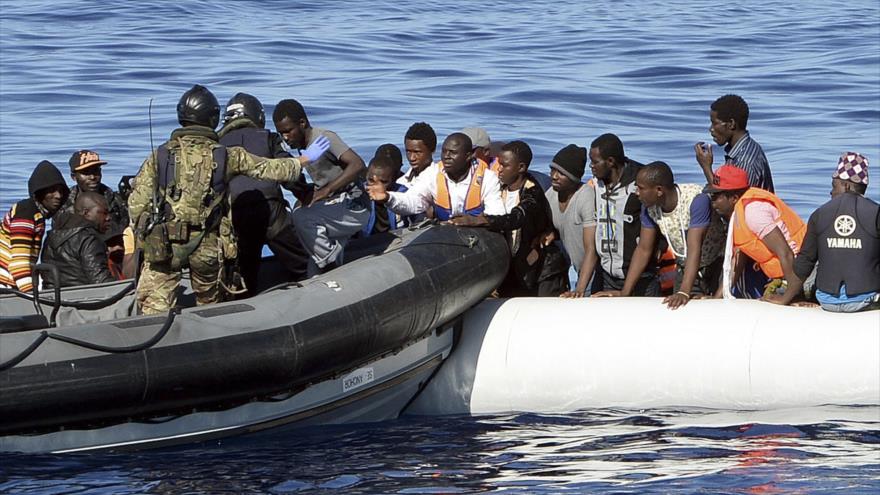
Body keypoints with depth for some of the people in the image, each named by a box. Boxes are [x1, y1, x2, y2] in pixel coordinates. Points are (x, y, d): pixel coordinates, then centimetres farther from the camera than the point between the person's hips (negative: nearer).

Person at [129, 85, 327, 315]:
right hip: (208, 246, 1)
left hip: (164, 245, -1)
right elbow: (272, 169, 7)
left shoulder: (160, 155, 0)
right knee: (210, 306, 21)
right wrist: (305, 159, 24)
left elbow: (137, 204, -2)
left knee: (155, 307, -1)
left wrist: (145, 235, 14)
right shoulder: (227, 156, -1)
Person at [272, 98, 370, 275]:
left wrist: (325, 191, -31)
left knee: (301, 216, -29)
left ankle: (330, 265, -19)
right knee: (316, 274, 2)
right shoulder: (304, 145, 12)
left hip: (353, 207, -9)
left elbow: (358, 165, -27)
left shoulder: (324, 138, -15)